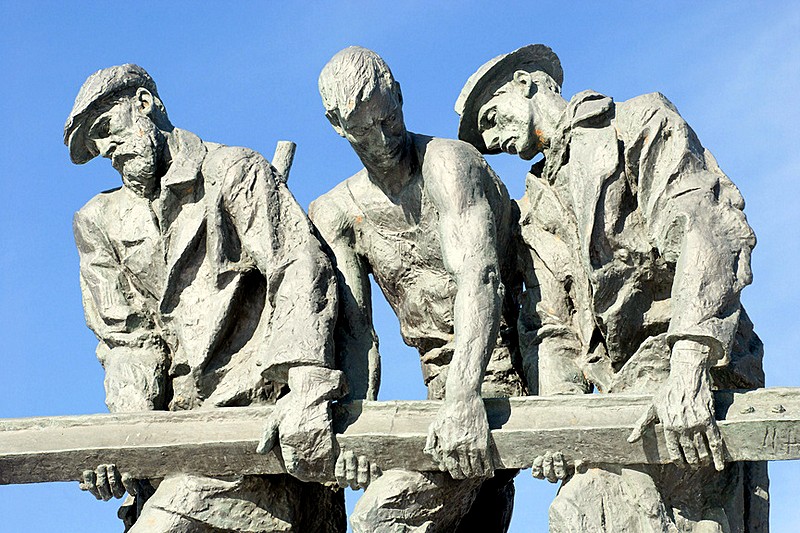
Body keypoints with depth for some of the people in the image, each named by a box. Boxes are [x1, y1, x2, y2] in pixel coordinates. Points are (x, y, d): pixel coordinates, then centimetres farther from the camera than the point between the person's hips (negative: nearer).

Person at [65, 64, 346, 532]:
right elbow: (129, 337, 11)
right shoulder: (101, 223, 19)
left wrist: (307, 390, -24)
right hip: (187, 425, 6)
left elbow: (301, 272, -9)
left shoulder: (234, 172, 3)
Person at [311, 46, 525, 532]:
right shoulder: (334, 214, 7)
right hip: (445, 388, 8)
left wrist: (464, 397, -43)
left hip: (498, 380, -7)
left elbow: (480, 278, -28)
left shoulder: (447, 163, -14)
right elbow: (352, 329, -2)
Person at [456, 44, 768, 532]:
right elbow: (551, 326, 16)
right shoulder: (538, 212, 27)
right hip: (623, 388, 7)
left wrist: (688, 368, -25)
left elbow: (710, 228, -12)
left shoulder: (640, 125, 5)